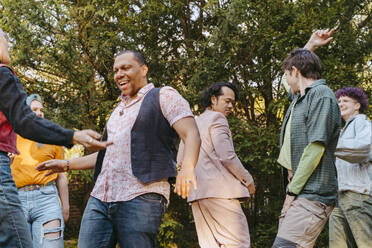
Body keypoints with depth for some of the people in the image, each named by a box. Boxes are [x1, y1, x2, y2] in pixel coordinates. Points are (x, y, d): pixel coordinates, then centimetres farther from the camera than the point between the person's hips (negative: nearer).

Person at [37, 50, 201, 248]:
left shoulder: (163, 96, 5)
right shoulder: (119, 110, 29)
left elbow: (191, 134, -9)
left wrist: (187, 167, -30)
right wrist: (67, 164, 33)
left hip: (140, 198, -7)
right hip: (100, 198, 7)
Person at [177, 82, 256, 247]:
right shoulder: (217, 119, -2)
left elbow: (180, 162, 22)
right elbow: (226, 156, -13)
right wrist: (248, 180, -3)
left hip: (196, 194, 9)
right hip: (220, 190, -9)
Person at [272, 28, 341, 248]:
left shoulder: (321, 94, -8)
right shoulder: (302, 98, 21)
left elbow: (316, 147, -17)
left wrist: (293, 190, -15)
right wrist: (310, 47, 36)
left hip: (312, 195, -10)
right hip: (300, 195, 10)